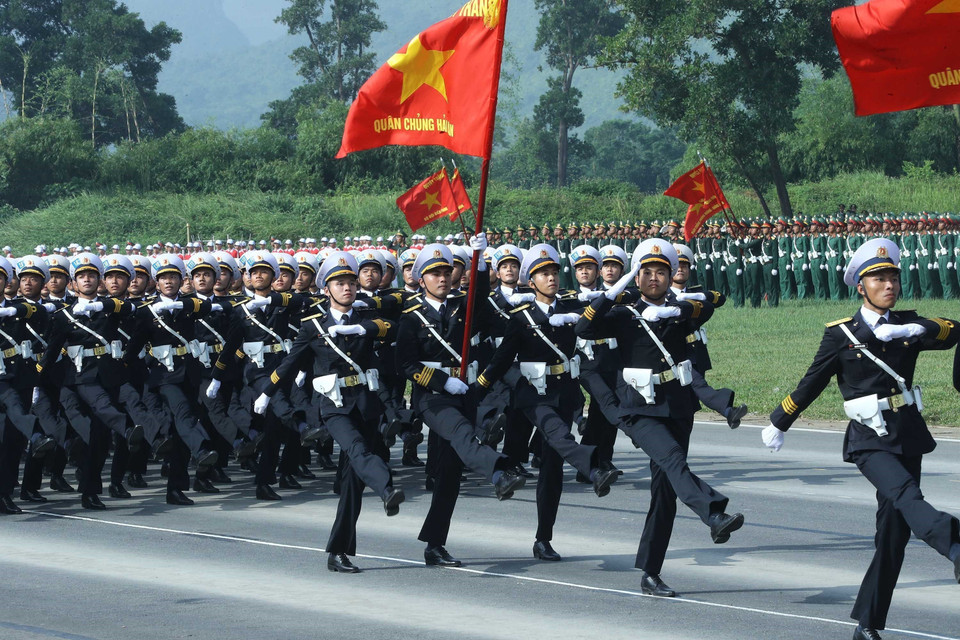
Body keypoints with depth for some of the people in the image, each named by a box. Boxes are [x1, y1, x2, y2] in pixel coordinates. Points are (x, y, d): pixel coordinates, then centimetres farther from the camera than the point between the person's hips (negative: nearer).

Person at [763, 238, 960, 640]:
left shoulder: (907, 326, 6)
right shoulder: (841, 334, -2)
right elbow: (811, 384, 8)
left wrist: (913, 330, -26)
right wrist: (778, 425, 16)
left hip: (908, 436, 3)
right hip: (868, 440, -3)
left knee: (894, 532, 2)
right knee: (905, 494, -30)